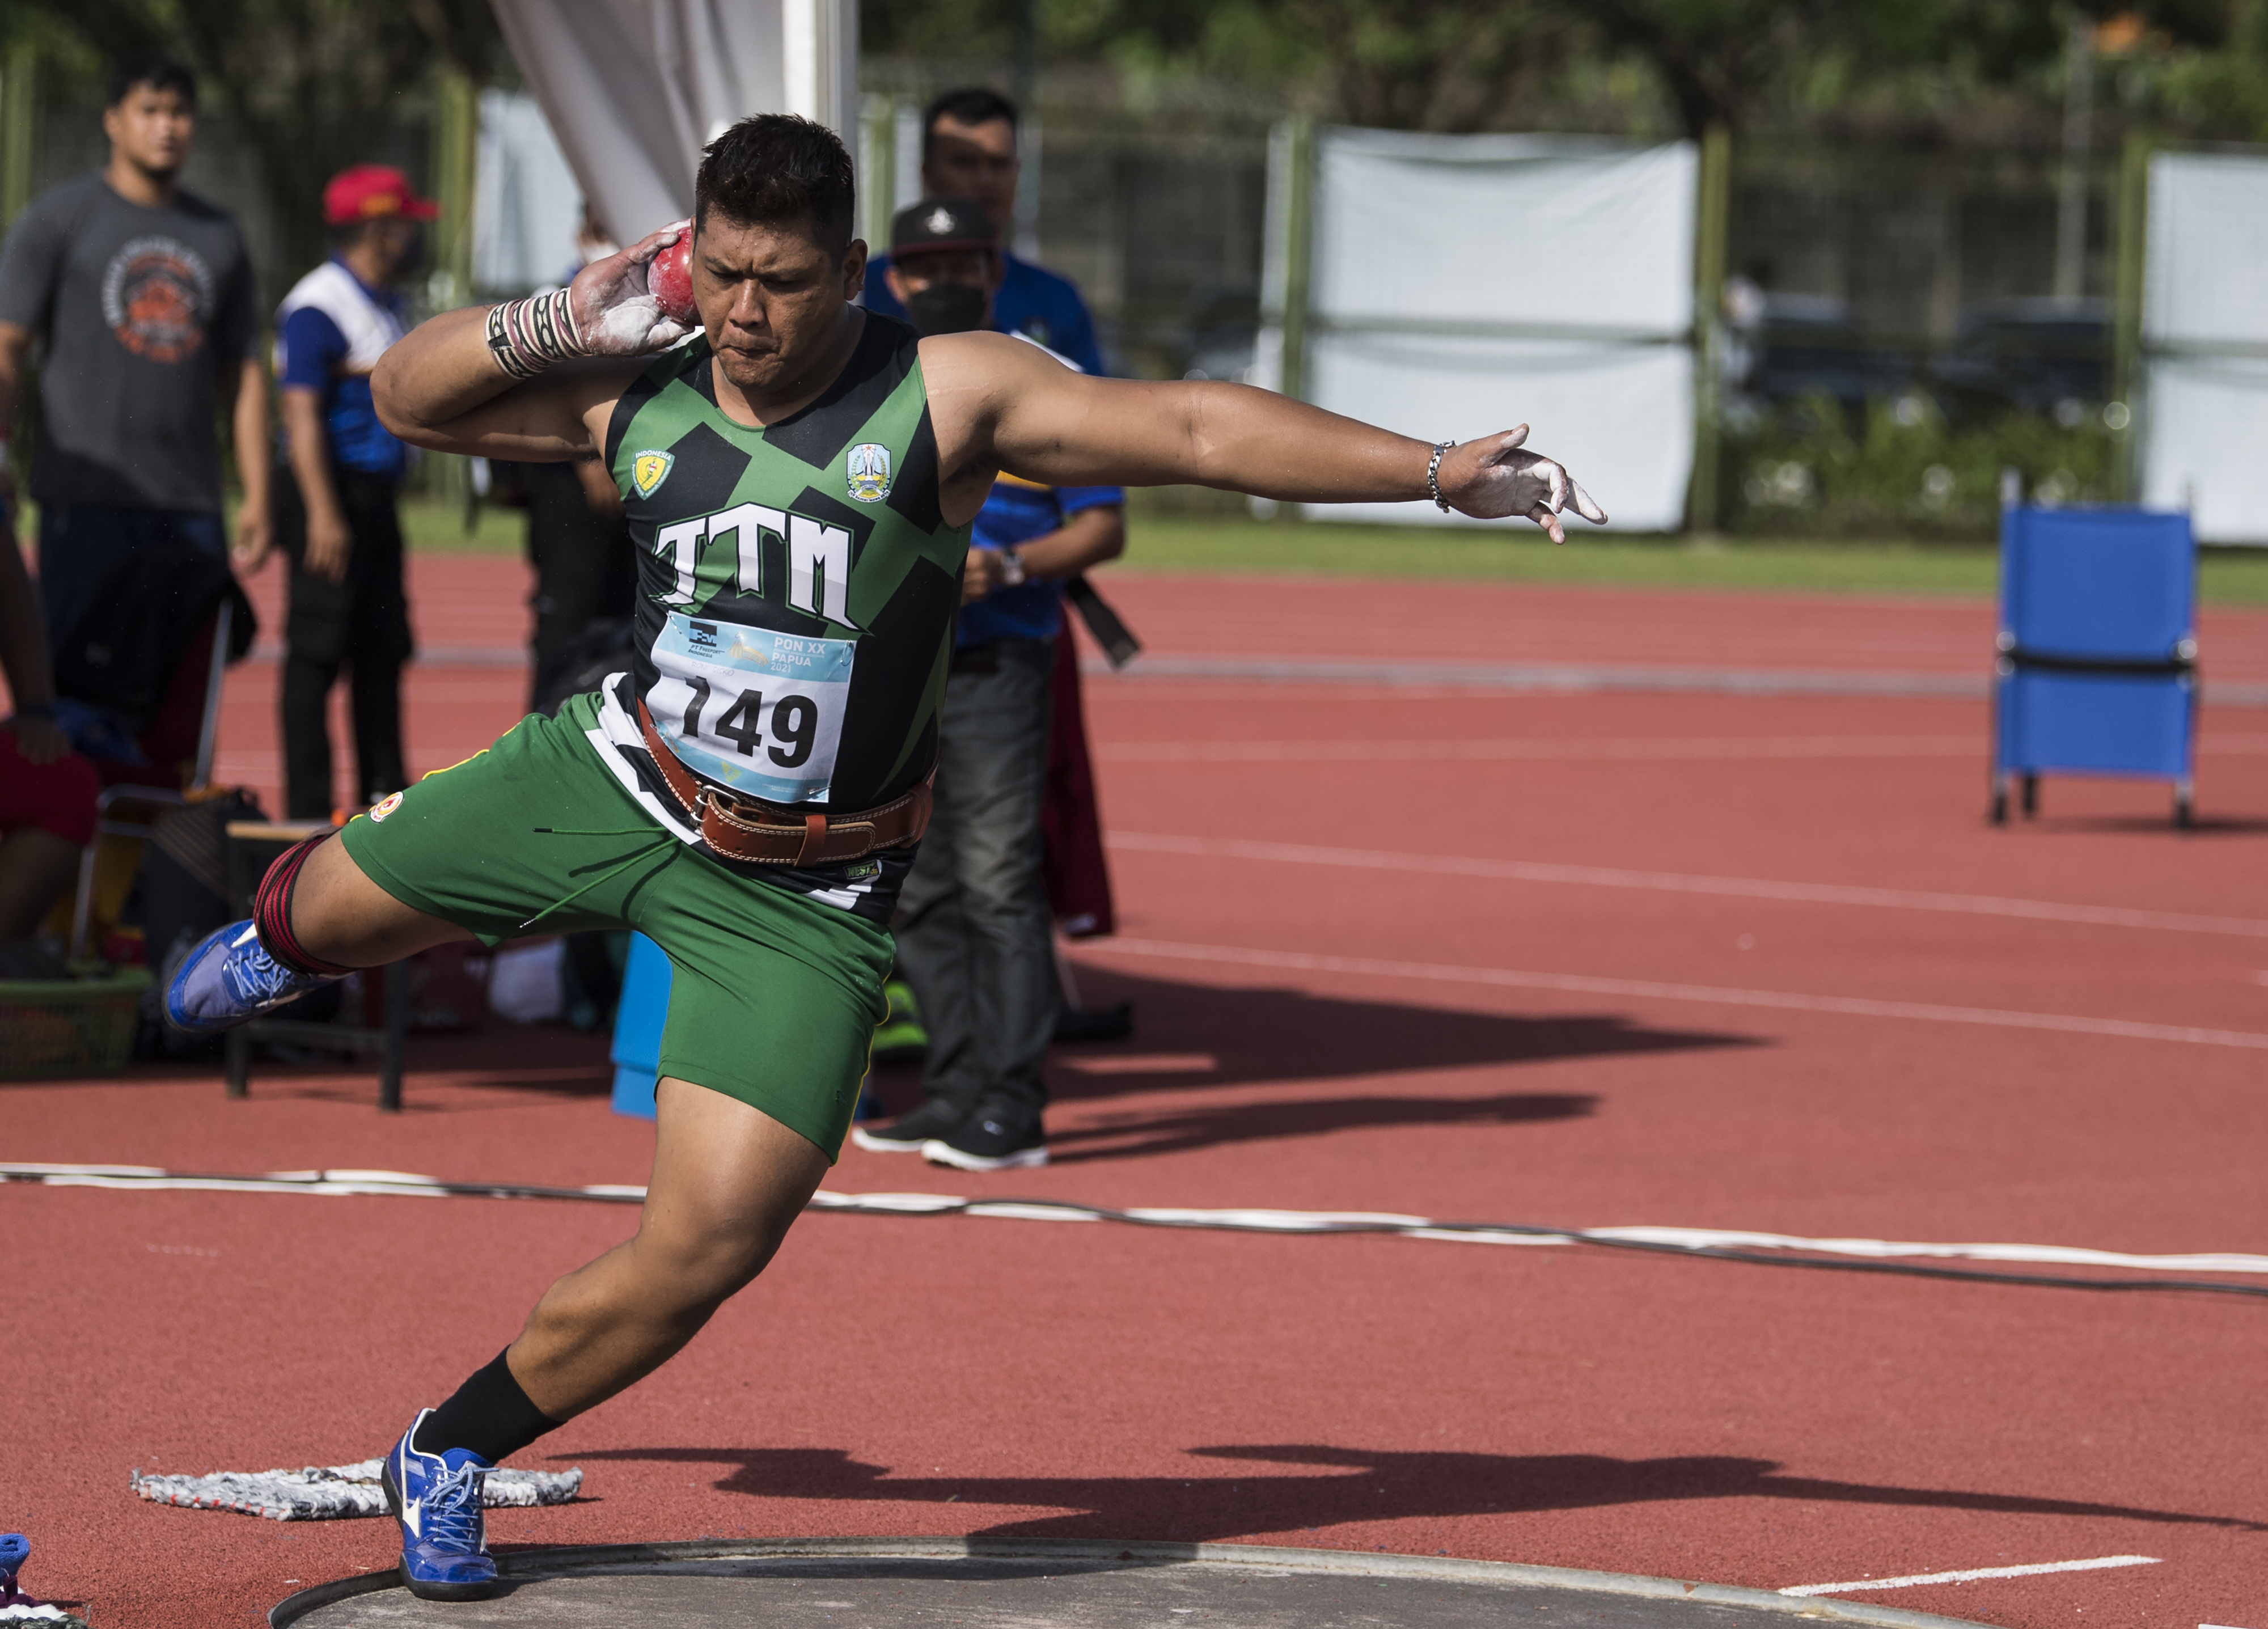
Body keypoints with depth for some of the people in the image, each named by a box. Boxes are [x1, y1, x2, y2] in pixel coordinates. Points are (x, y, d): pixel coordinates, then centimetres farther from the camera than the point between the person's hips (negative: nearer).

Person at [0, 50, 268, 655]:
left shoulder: (220, 236, 17)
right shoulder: (61, 215, 4)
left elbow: (243, 374, 18)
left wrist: (257, 494, 10)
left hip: (192, 503, 4)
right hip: (86, 497, -4)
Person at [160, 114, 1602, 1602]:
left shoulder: (946, 398, -15)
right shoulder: (636, 401, -4)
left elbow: (1196, 429, -21)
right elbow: (408, 397, 8)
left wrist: (1433, 467, -28)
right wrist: (549, 328, -11)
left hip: (799, 899, -3)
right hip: (616, 788, 3)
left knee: (712, 1244, -13)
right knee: (335, 911, 18)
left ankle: (451, 1455, 9)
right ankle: (284, 940, 60)